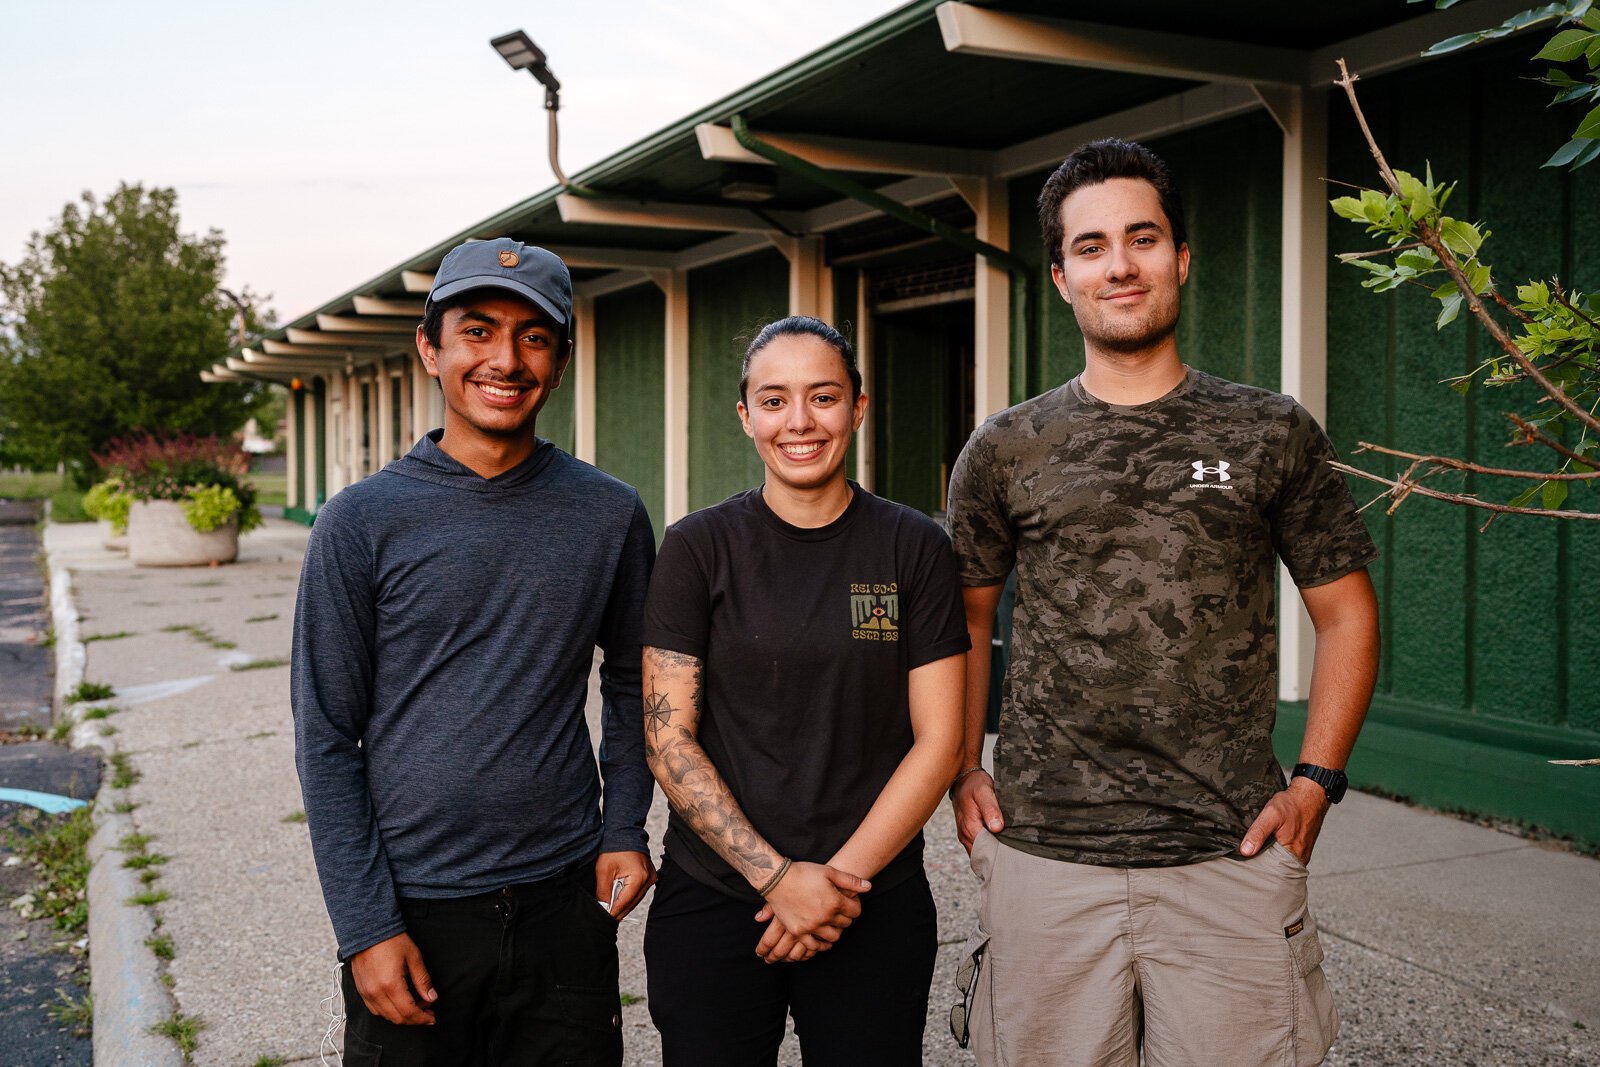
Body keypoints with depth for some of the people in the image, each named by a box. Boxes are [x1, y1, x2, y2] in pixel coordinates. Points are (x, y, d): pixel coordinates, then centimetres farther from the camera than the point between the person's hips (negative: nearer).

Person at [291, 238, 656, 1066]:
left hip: (565, 903, 2)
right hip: (410, 906, -2)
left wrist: (625, 827, 2)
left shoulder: (610, 515, 0)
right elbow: (327, 741, -5)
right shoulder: (362, 522, -6)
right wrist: (366, 928, -9)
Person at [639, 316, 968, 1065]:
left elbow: (937, 740, -2)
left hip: (876, 908, 1)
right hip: (711, 900, 0)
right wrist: (776, 875, -13)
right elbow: (667, 739, -5)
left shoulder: (914, 549, -1)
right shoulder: (698, 547, -2)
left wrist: (844, 876, -10)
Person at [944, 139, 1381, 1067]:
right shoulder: (1004, 451, 6)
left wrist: (1316, 781, 0)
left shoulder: (1274, 434, 4)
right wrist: (963, 772, 5)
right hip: (1044, 859, 1)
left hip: (1231, 860, 0)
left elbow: (1347, 613, 9)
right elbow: (965, 617, 15)